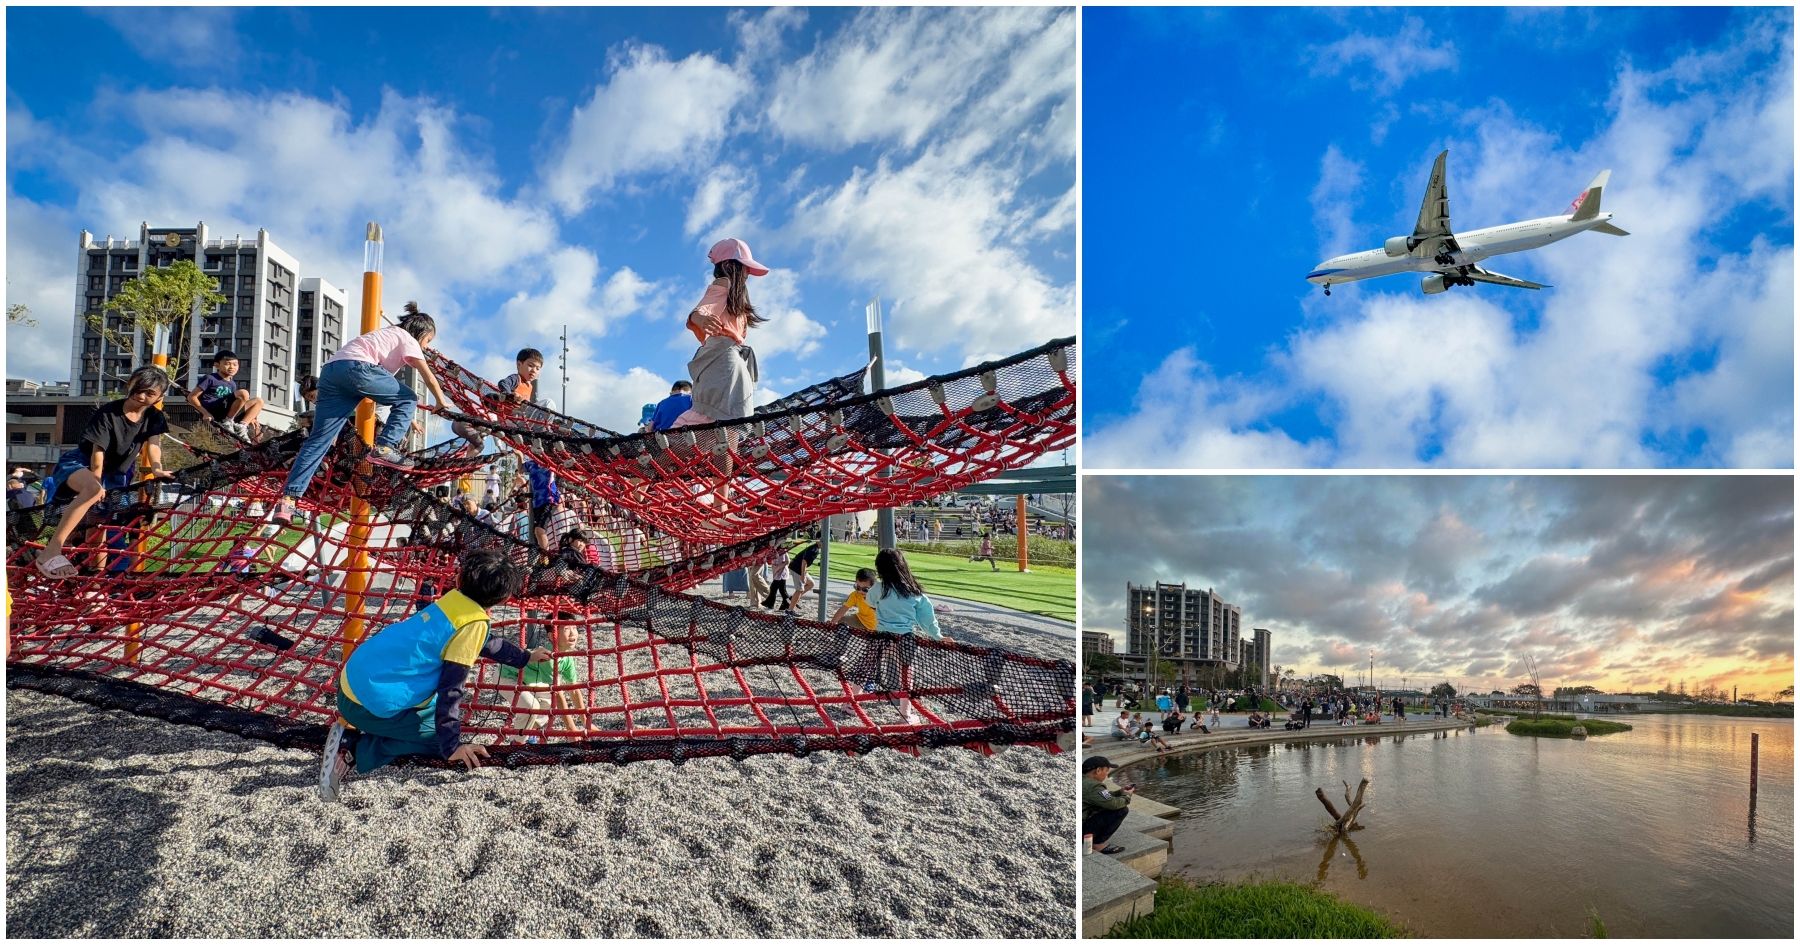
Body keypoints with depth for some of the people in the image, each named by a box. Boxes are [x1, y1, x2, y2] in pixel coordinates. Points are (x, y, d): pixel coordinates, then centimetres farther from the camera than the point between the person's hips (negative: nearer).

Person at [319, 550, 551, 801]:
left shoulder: (454, 600, 9)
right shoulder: (474, 623, -15)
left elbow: (486, 643, 29)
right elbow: (452, 687, -17)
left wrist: (526, 657, 43)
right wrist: (451, 746, -14)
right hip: (372, 702, -8)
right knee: (439, 739, 6)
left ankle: (354, 728, 13)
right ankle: (355, 749, -2)